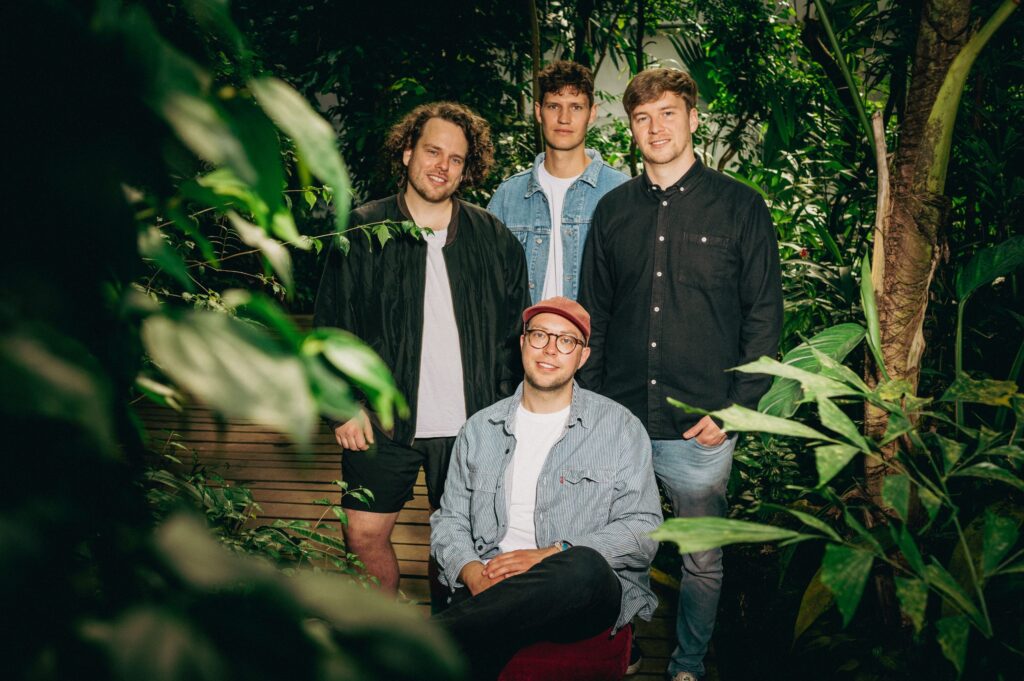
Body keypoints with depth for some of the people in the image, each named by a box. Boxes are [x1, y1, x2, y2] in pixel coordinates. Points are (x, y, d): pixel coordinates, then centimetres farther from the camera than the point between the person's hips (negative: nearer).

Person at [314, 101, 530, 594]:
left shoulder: (494, 238, 5)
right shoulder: (363, 231, 1)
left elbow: (514, 331, 8)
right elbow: (332, 326, 2)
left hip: (471, 424, 1)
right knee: (364, 535, 2)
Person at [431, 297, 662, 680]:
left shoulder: (619, 427, 7)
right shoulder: (481, 428, 17)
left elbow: (644, 530, 0)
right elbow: (450, 519, 16)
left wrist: (552, 555, -14)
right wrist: (472, 573, -8)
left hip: (587, 591, 0)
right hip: (490, 589, 0)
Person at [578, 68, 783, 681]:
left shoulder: (740, 207, -1)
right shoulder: (614, 210, 7)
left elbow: (764, 317, -1)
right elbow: (594, 314, 11)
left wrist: (735, 410, -9)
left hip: (701, 427, -2)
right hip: (618, 423, 2)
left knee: (702, 560, 11)